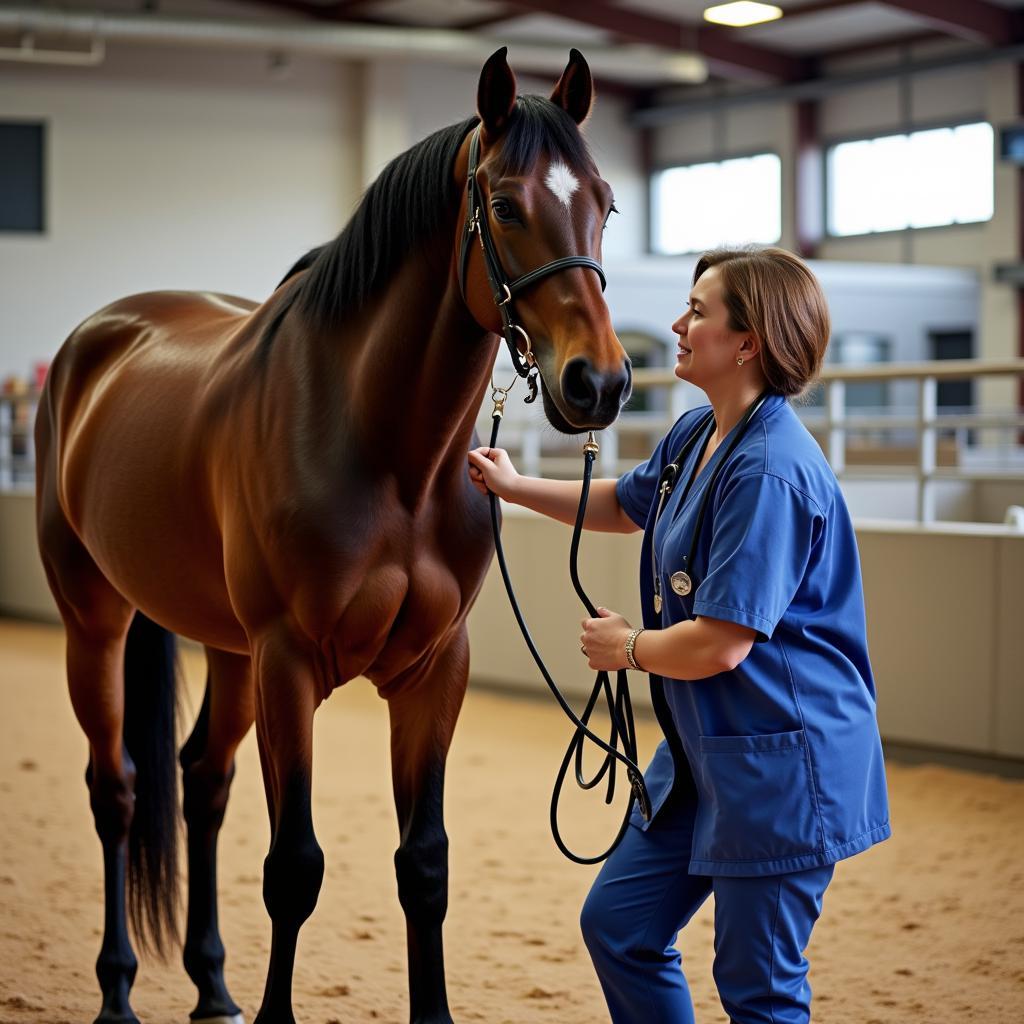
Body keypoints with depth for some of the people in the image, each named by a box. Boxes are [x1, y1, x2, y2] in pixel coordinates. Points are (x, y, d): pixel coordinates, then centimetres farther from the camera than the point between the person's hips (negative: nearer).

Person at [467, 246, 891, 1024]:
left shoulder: (771, 472, -25)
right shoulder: (697, 436, 6)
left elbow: (719, 644, -27)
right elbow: (625, 504, 29)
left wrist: (627, 647, -8)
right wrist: (515, 487, 20)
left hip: (782, 762, -10)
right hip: (705, 751, 10)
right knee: (617, 923, 16)